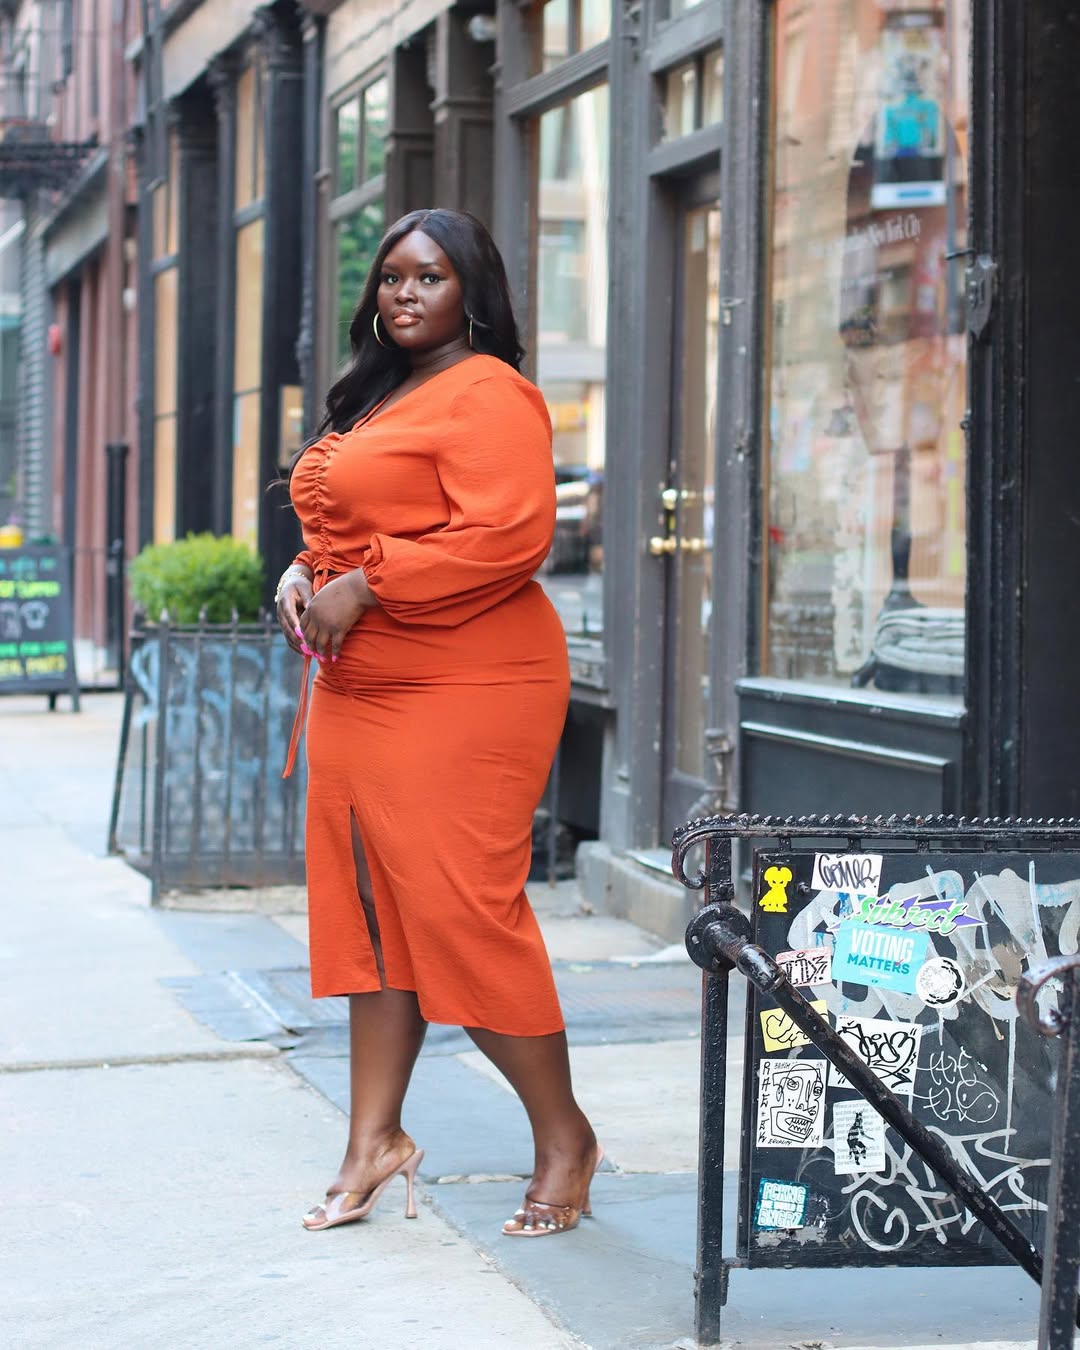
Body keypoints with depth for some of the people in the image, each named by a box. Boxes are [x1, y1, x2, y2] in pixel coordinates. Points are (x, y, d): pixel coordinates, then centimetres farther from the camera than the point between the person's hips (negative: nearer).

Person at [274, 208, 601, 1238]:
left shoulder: (489, 395, -9)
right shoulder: (376, 398, 20)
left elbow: (511, 533, -22)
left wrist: (365, 586, -19)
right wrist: (306, 574, 8)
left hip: (464, 691, -9)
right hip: (359, 689, 9)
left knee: (463, 910, -9)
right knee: (370, 906, 8)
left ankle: (562, 1136, 6)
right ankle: (375, 1137, 16)